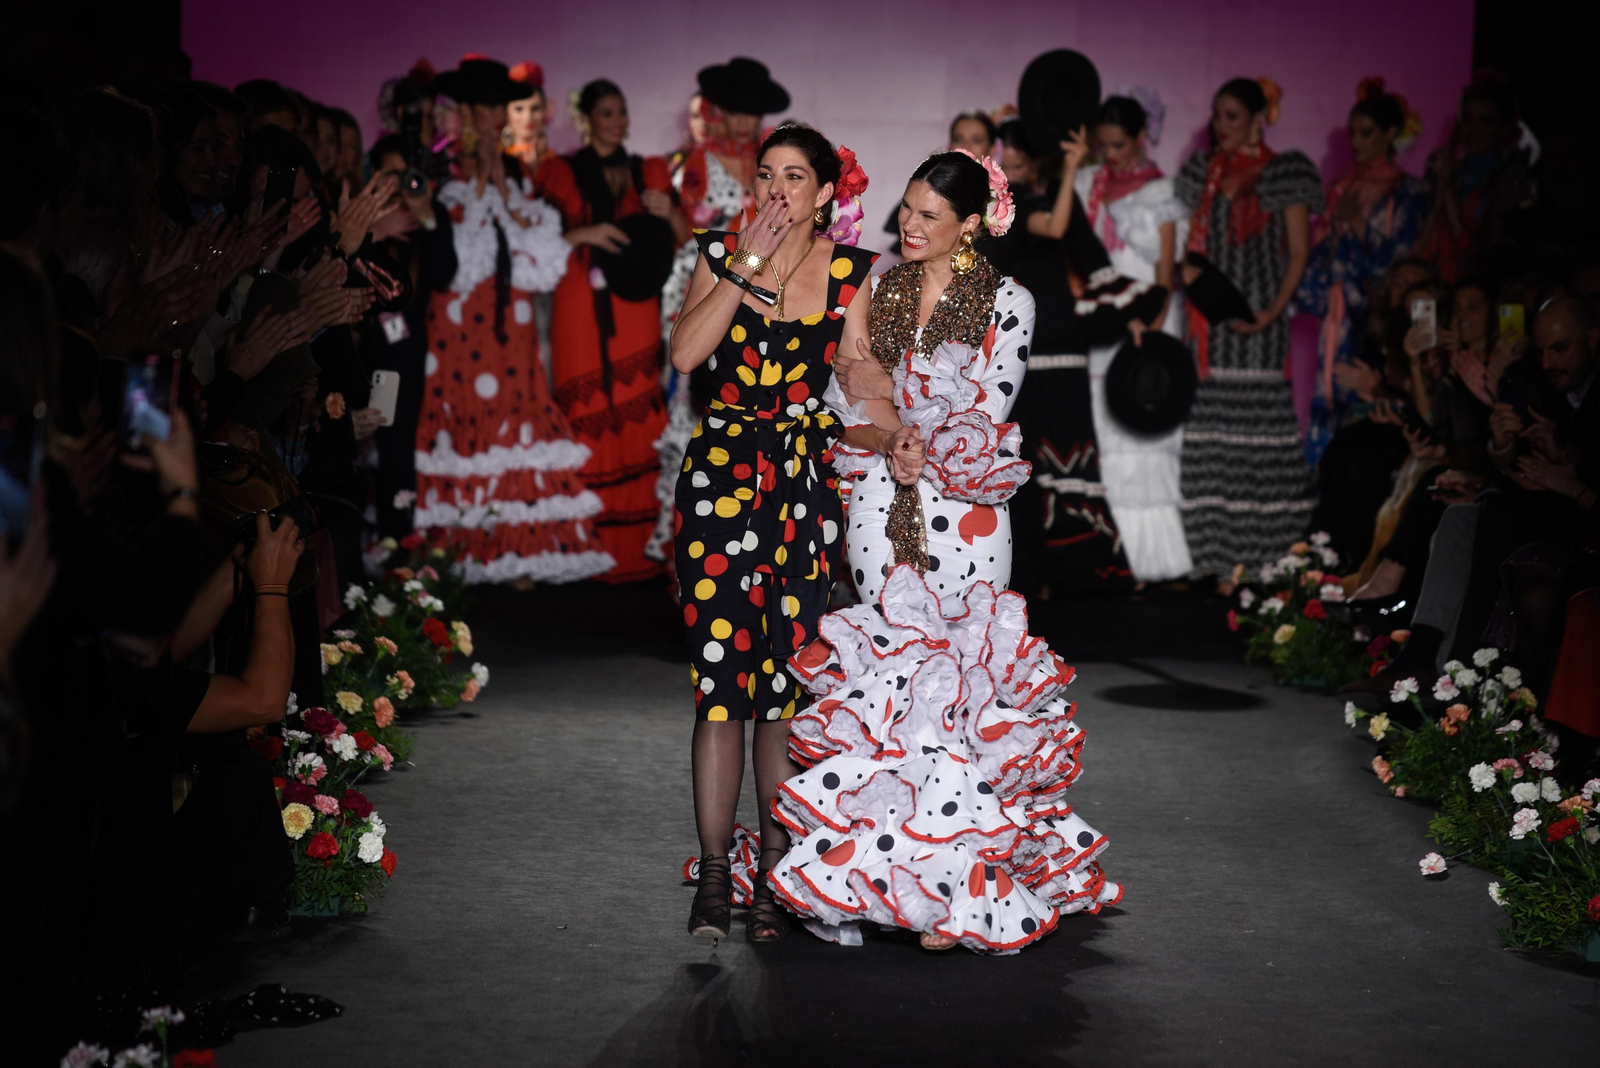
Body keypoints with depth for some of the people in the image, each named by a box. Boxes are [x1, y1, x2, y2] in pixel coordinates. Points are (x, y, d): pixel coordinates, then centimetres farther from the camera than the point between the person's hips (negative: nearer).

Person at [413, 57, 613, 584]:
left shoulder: (518, 185, 15)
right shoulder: (439, 184, 1)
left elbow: (547, 267, 2)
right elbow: (455, 269, -12)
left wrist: (504, 193, -3)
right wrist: (481, 188, -8)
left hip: (511, 337, 4)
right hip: (456, 337, -4)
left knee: (515, 428, -4)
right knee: (461, 428, -8)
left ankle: (515, 557, -1)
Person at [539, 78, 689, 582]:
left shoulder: (648, 173, 15)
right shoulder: (563, 174, 7)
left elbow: (684, 239, 11)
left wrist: (670, 212, -8)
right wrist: (582, 235, -15)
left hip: (636, 310, 2)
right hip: (582, 310, -2)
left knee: (636, 423, -3)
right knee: (588, 420, -7)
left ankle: (637, 547, 2)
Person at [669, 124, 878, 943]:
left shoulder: (853, 273, 5)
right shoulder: (722, 253, 6)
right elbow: (685, 353, -8)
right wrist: (747, 264, -10)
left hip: (809, 482, 0)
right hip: (721, 472, 0)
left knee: (788, 681, 2)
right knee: (720, 676, -6)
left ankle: (773, 874, 11)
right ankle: (714, 872, 1)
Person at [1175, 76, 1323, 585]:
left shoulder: (1283, 174, 0)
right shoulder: (1204, 172, 15)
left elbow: (1299, 253, -3)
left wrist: (1271, 313, -15)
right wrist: (1188, 268, 0)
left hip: (1255, 319, -5)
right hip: (1208, 321, 5)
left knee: (1258, 433, -7)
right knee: (1209, 435, 0)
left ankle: (1265, 557, -4)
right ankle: (1221, 558, 3)